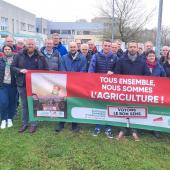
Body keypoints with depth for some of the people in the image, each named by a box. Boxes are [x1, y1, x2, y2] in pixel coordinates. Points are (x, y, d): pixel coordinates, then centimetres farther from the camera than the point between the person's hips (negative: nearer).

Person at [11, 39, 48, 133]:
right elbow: (13, 66, 4)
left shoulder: (40, 57, -1)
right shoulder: (19, 55, 2)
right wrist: (20, 70, -14)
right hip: (22, 84, 2)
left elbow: (45, 70, 3)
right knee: (24, 105, 12)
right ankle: (24, 123, 25)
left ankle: (33, 124, 19)